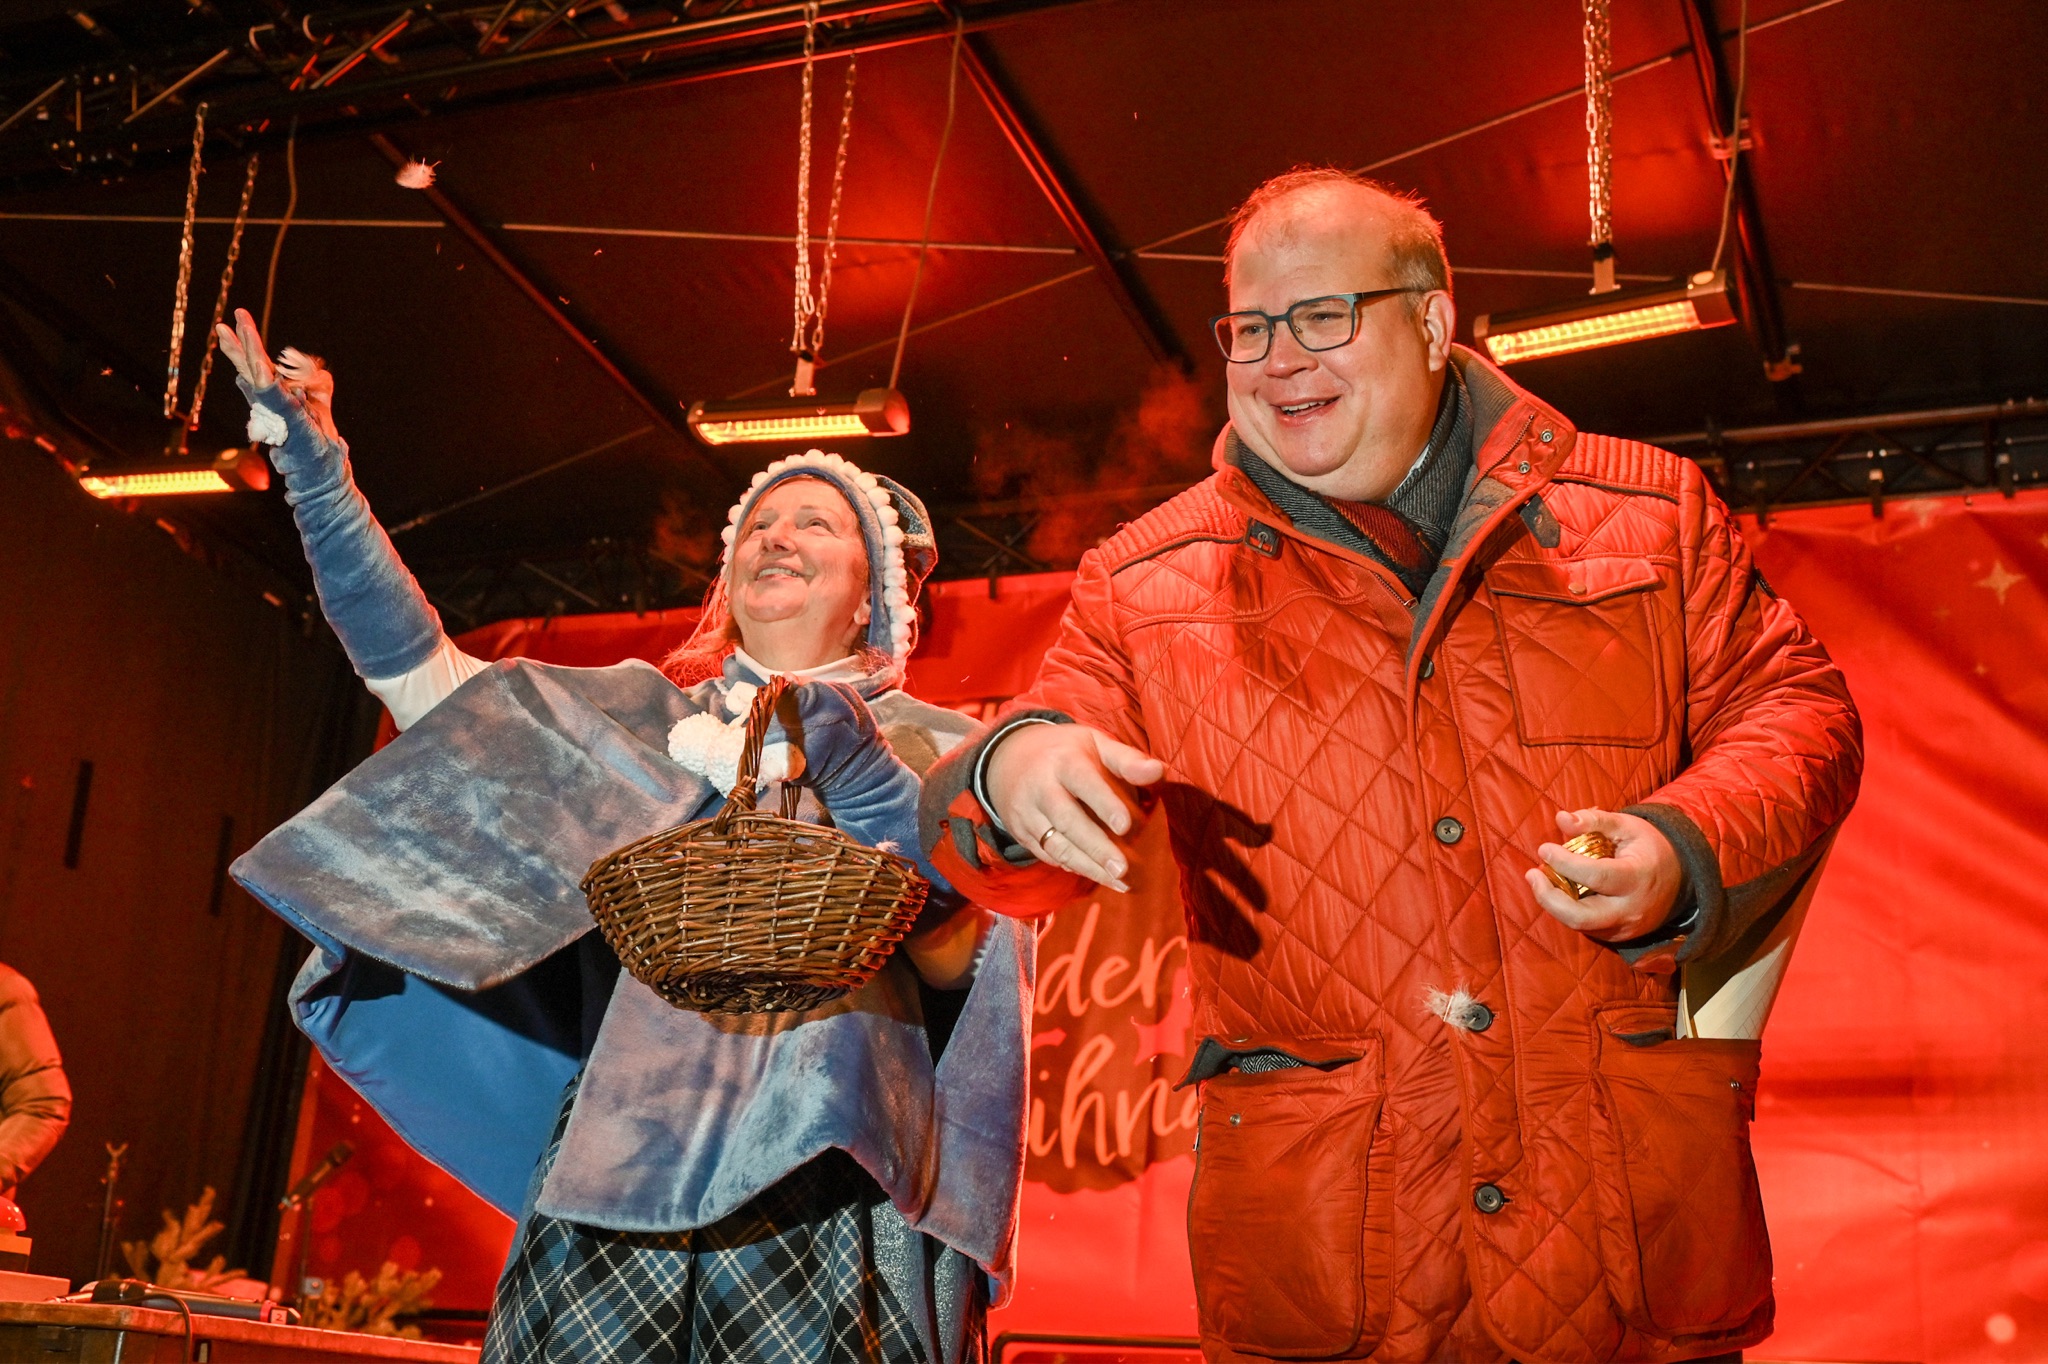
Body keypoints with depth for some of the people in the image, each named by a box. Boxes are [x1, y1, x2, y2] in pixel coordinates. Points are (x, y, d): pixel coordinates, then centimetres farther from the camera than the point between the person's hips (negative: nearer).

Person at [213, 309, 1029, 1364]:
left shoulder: (932, 747, 13)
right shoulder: (636, 712, 20)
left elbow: (962, 957, -1)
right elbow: (417, 672, 15)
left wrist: (858, 773, -14)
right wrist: (313, 467, 11)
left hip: (823, 1169, -2)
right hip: (623, 1149, 2)